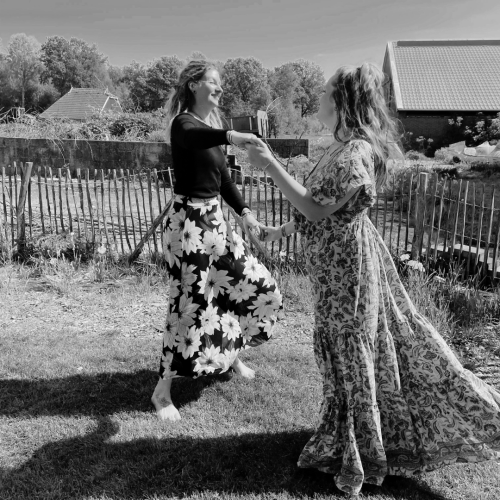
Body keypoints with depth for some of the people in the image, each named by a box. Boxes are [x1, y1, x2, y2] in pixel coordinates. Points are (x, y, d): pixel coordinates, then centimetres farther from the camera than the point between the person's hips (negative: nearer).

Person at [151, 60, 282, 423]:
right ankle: (163, 391, 11)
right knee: (191, 303, -6)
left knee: (259, 285, 12)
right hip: (190, 220, -9)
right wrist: (229, 136, -56)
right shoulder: (184, 124, -11)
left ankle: (232, 352, 35)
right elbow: (193, 138, -37)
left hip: (215, 219, 9)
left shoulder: (213, 127, 14)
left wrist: (244, 211, 5)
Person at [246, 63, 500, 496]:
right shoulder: (344, 147, 9)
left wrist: (271, 165, -24)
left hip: (345, 265, -9)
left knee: (350, 352, 5)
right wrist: (281, 231, 20)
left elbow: (319, 210, -26)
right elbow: (322, 207, 15)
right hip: (342, 260, 9)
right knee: (384, 340, 19)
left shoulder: (352, 152, -22)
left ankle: (355, 459, 26)